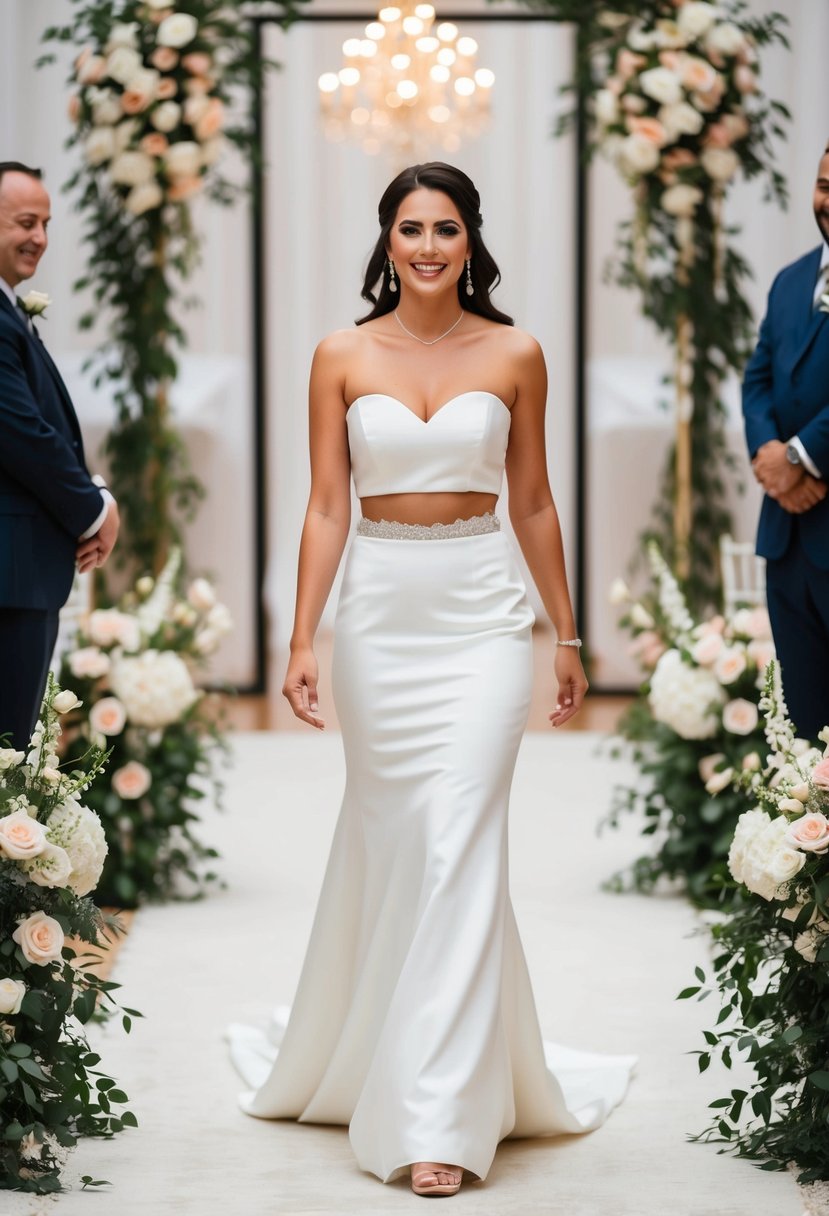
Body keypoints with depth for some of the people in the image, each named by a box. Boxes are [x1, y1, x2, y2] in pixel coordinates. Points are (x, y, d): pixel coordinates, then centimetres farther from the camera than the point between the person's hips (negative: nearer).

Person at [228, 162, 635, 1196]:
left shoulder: (514, 355, 3)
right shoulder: (342, 357, 3)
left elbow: (532, 501, 9)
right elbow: (326, 507, 2)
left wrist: (566, 635, 12)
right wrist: (302, 641, -6)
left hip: (482, 615, -1)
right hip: (378, 611, 1)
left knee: (458, 847, -9)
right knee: (387, 840, 7)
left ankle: (439, 1121, -7)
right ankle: (368, 1059, 29)